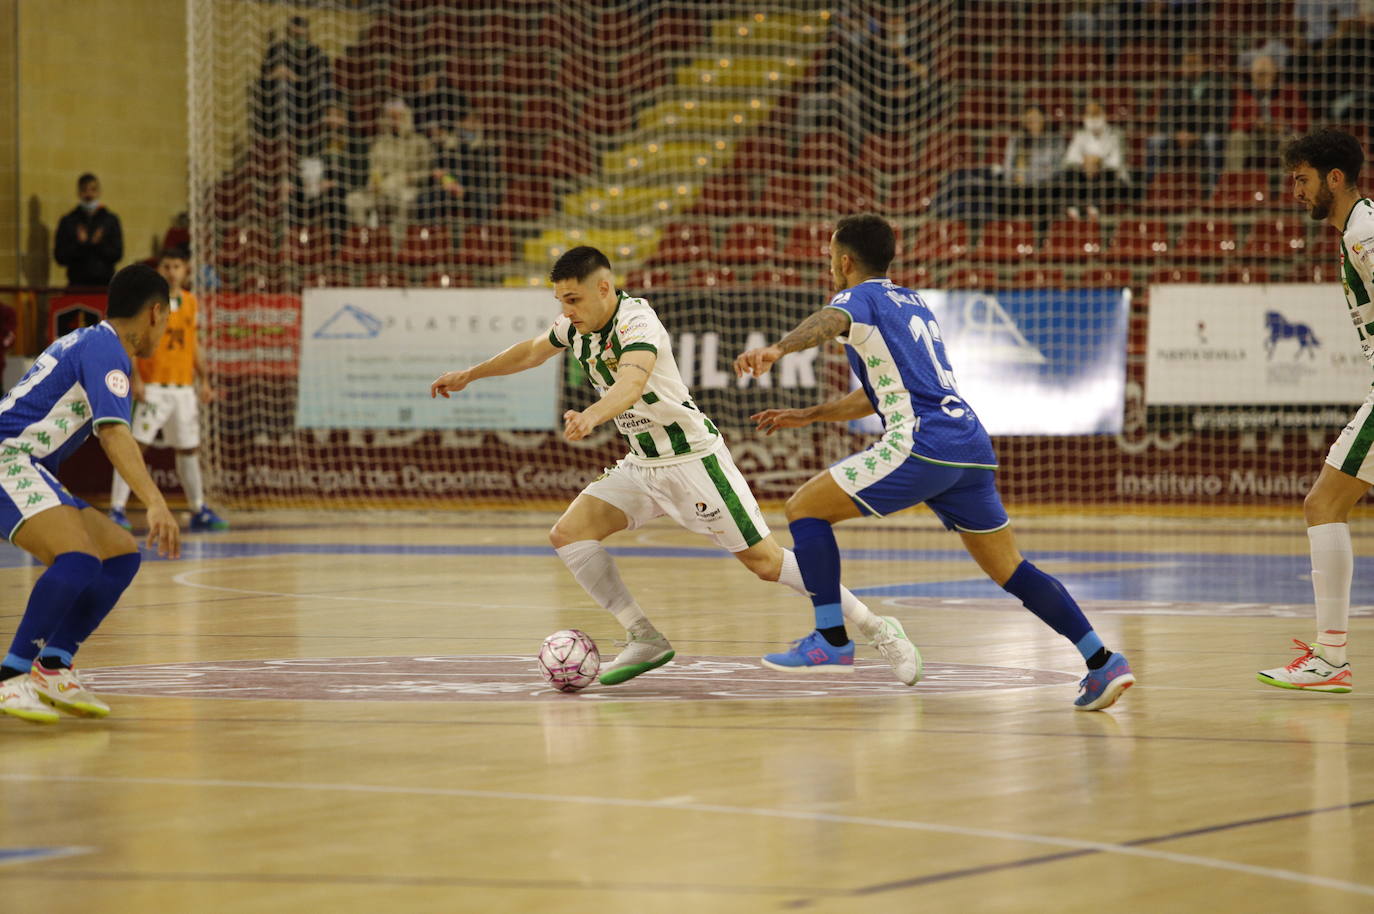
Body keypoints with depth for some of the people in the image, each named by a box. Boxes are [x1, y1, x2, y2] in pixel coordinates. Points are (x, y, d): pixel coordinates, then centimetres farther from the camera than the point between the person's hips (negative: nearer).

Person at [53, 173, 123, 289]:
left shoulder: (111, 220, 9)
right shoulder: (68, 222, 8)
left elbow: (117, 254, 3)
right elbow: (59, 257, 2)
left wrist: (99, 245, -14)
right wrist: (80, 244, -13)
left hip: (105, 284, 0)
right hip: (78, 284, 0)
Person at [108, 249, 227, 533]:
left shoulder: (190, 302, 12)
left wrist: (203, 380, 15)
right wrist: (135, 380, -20)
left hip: (184, 387, 6)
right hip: (153, 387, -6)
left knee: (188, 448, 13)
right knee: (136, 444, -12)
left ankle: (199, 511, 23)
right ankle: (117, 508, -12)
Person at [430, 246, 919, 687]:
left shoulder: (637, 323, -24)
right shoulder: (576, 326, 1)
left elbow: (630, 386, -44)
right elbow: (532, 351, 23)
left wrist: (591, 416, -63)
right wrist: (470, 375, 30)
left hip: (693, 457, -8)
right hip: (642, 464, 8)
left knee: (766, 562, -9)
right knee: (569, 534, -8)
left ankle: (878, 628, 4)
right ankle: (645, 640, -1)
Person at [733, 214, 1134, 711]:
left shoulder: (860, 297, 5)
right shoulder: (913, 304, 30)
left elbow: (830, 321, -22)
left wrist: (776, 349, -41)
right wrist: (808, 415, 40)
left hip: (922, 444, -8)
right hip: (972, 446, 8)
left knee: (805, 506, 2)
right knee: (1008, 569, 12)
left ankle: (831, 639, -4)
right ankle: (1103, 662, 3)